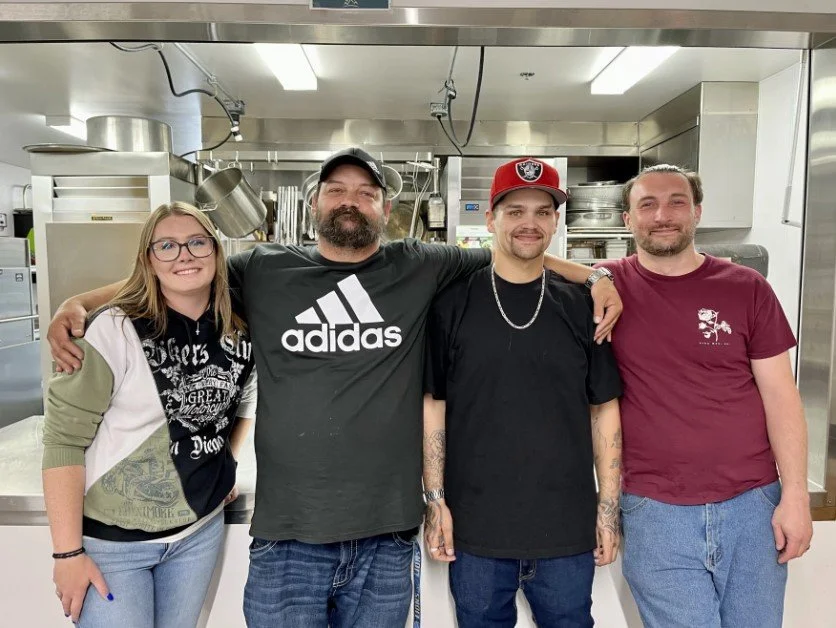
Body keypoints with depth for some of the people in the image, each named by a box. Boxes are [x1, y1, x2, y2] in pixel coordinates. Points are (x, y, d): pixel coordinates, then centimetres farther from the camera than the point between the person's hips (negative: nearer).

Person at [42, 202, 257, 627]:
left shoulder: (239, 337, -3)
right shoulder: (115, 330, -17)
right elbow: (63, 440, -16)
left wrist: (225, 464, 8)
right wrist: (68, 552, -15)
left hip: (201, 530, 5)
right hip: (111, 539, -4)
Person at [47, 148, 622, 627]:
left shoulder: (420, 269, 3)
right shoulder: (264, 271, 4)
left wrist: (594, 277, 2)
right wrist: (80, 302, 2)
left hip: (387, 540, 1)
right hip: (288, 539, 0)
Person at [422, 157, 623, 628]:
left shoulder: (581, 306, 1)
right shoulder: (454, 303, -3)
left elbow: (604, 409, 3)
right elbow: (433, 404, -2)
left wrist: (609, 506, 2)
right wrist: (436, 500, -5)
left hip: (569, 528, 1)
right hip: (475, 527, -1)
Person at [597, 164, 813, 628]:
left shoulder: (747, 289, 0)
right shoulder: (609, 287, -3)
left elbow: (779, 394, 1)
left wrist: (795, 494, -2)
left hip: (753, 502, 2)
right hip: (655, 511, -2)